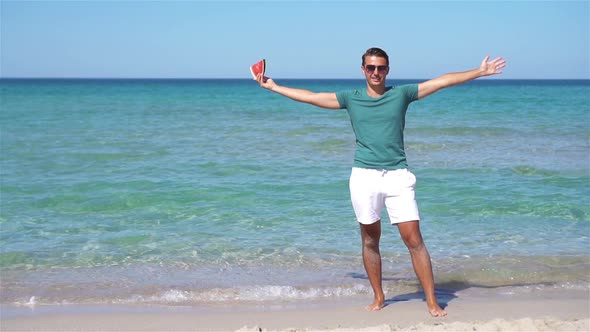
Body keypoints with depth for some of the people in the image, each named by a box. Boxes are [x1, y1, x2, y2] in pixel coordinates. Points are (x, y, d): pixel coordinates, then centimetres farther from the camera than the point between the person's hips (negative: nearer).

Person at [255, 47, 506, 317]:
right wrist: (273, 87, 13)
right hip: (364, 176, 1)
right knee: (370, 240, 8)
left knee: (414, 240, -6)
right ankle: (378, 298, 21)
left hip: (397, 176, -1)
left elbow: (443, 81, 7)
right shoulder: (351, 99, 8)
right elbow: (310, 97, 12)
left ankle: (432, 302, -2)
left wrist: (480, 72, 7)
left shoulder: (401, 94, 6)